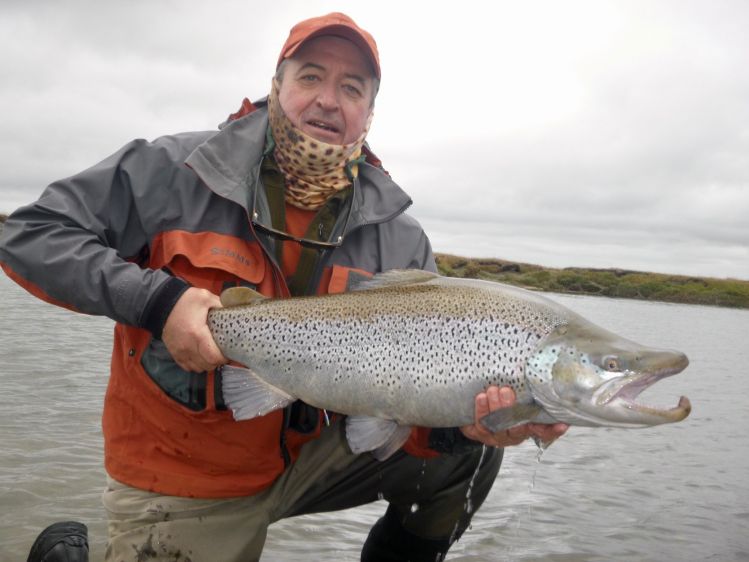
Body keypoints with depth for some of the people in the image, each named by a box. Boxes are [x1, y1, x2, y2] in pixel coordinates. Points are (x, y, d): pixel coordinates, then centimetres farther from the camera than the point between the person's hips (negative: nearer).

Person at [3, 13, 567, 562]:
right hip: (179, 485, -2)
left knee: (466, 454, -7)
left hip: (308, 456, 3)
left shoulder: (401, 242, -7)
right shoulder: (177, 170, -13)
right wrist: (157, 299, -26)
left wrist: (464, 420, -33)